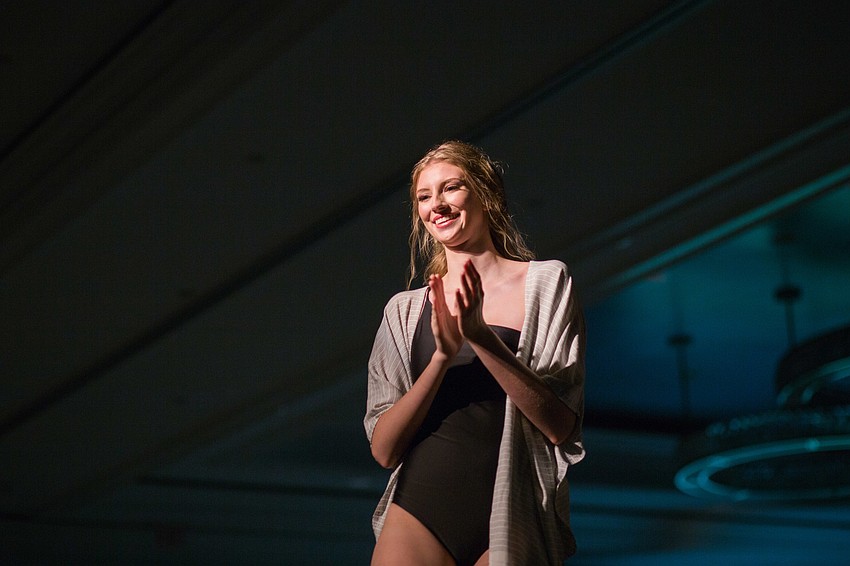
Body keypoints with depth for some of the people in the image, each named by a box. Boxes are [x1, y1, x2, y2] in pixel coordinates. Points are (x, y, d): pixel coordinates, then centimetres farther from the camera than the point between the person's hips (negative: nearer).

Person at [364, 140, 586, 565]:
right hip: (420, 513, 2)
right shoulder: (404, 311, 9)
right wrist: (443, 355, -13)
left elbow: (561, 428, -8)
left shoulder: (545, 283, 2)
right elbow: (384, 449, 0)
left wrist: (481, 337, -18)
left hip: (511, 521, -2)